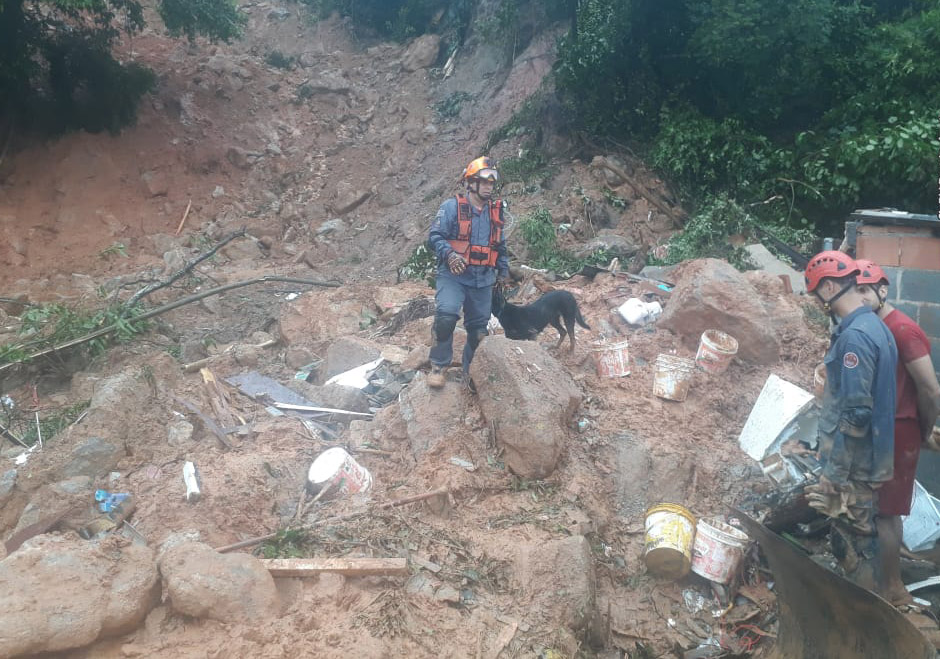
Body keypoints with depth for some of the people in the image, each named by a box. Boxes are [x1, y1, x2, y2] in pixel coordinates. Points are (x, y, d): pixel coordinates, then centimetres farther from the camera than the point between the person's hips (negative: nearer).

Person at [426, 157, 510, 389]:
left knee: (478, 328, 9)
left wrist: (503, 273, 21)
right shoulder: (452, 207, -4)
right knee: (446, 315, -27)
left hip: (483, 280, 5)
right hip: (453, 276, -5)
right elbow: (435, 236, -8)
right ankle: (438, 366, -10)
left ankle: (471, 371, 27)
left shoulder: (495, 212, 13)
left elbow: (501, 246, 23)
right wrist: (449, 254, -25)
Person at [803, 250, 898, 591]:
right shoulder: (875, 325, 9)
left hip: (854, 466, -10)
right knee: (856, 540, 21)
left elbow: (856, 413, -25)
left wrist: (833, 474, -19)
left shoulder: (854, 336, -22)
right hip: (868, 460, 10)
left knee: (855, 544, 3)